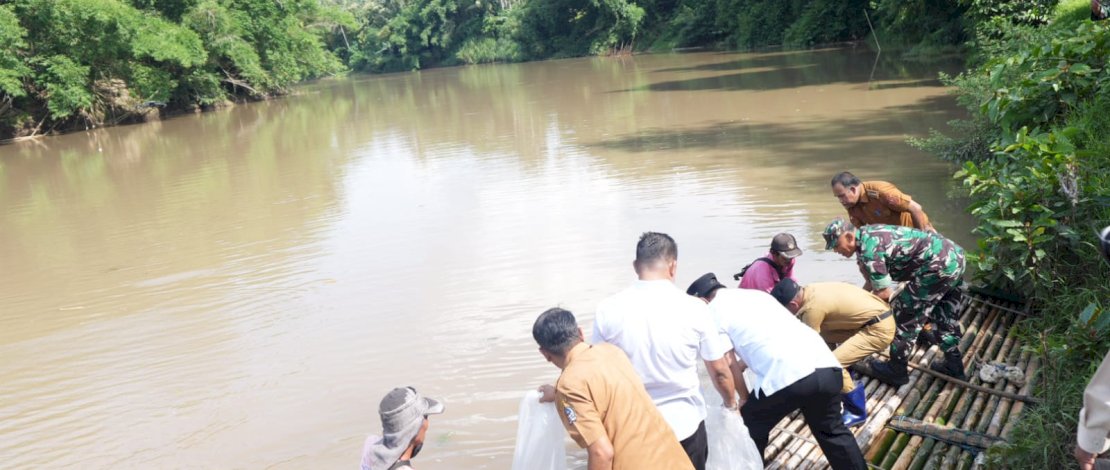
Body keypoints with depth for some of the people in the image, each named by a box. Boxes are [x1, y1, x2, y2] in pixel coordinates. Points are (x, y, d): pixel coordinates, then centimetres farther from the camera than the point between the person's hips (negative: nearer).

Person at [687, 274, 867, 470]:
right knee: (831, 430, 27)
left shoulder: (714, 311, 9)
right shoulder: (755, 293, 30)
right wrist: (741, 365, 50)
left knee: (751, 429, 20)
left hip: (786, 377, -7)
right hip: (826, 367, 7)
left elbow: (728, 364, 9)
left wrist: (744, 397, 23)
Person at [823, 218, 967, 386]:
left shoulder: (867, 248, -16)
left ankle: (896, 371, 14)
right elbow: (874, 279, 26)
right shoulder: (868, 234, 14)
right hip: (954, 255, 10)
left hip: (939, 265, -10)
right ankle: (954, 366, 36)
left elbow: (884, 293, -11)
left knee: (905, 316, 2)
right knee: (944, 317, 23)